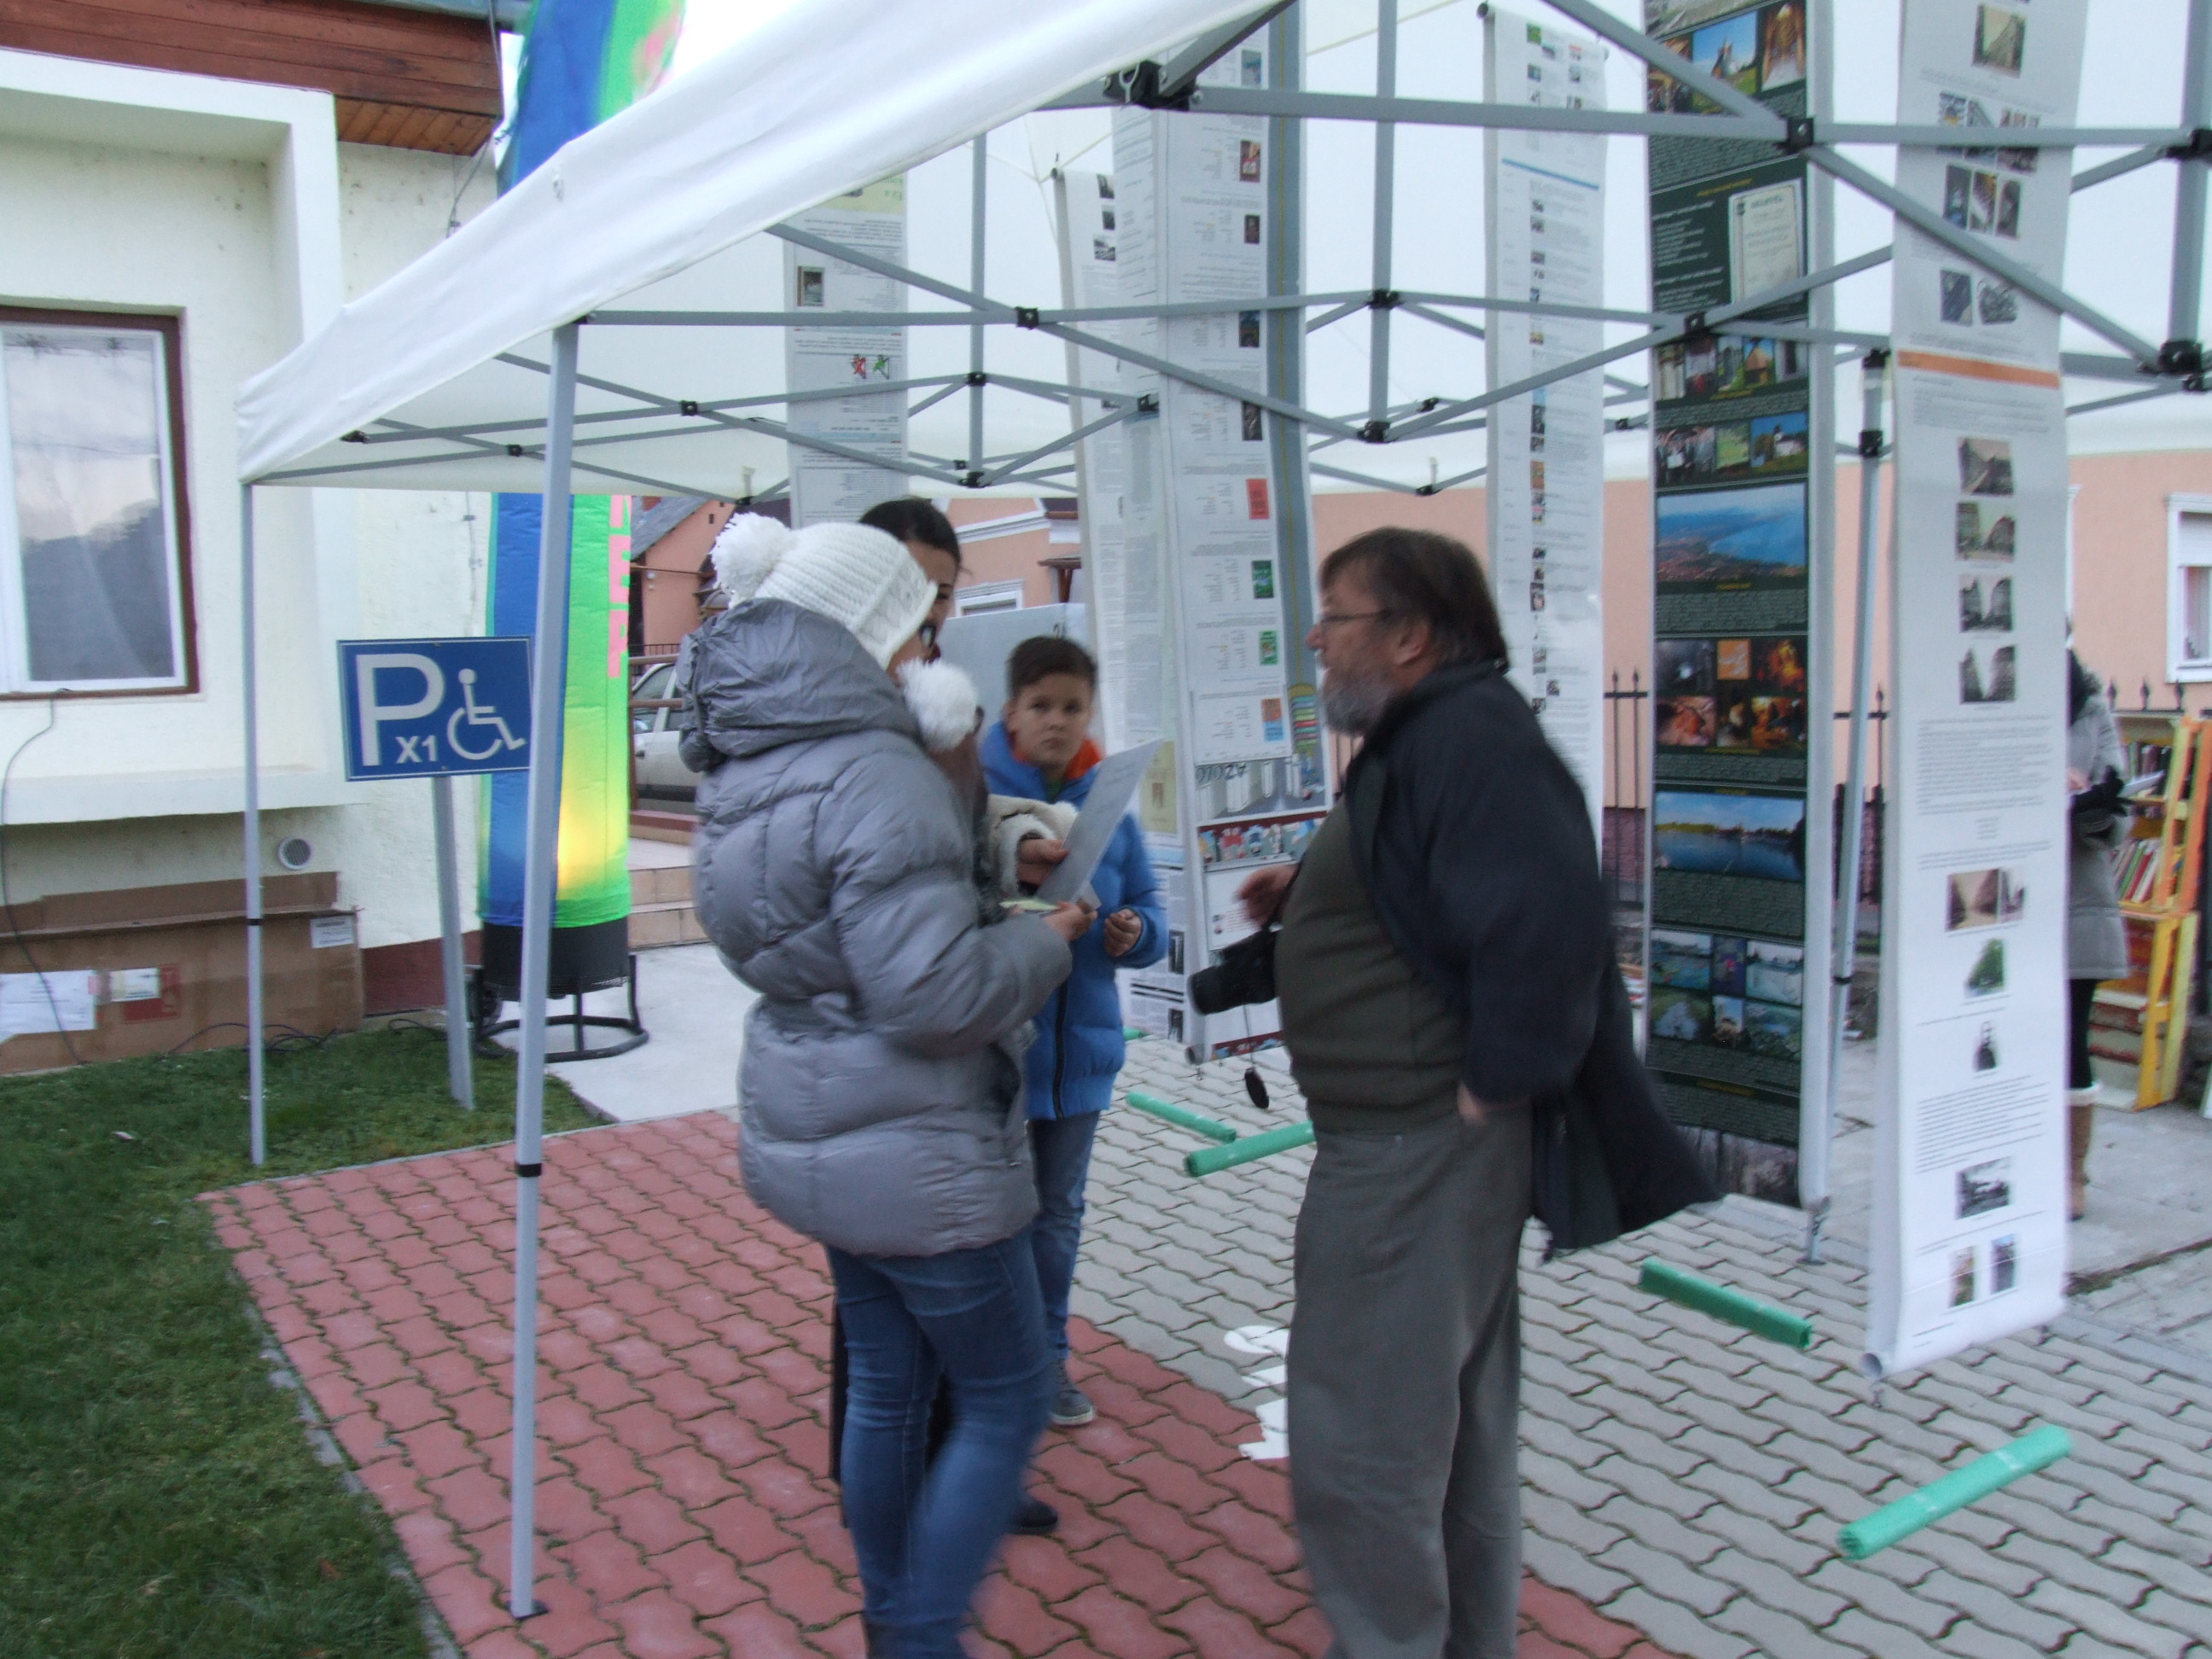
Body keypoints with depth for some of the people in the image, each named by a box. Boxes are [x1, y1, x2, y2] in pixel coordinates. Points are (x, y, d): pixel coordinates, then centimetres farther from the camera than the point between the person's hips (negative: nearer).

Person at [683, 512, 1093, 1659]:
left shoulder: (751, 767, 7)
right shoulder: (876, 777, -24)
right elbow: (934, 994, -28)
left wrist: (950, 780, 6)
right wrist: (1043, 940, -11)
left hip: (815, 1136, 9)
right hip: (915, 1158, -9)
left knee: (886, 1390, 22)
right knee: (1007, 1403, 8)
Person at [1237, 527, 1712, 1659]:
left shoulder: (1469, 738, -21)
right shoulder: (1423, 737, 12)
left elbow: (1545, 924, -33)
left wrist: (1489, 1086, -23)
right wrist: (1308, 897, 8)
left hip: (1414, 1149, -11)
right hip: (1401, 1141, 11)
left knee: (1359, 1453, 2)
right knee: (1454, 1435, 23)